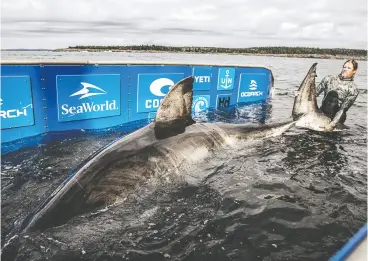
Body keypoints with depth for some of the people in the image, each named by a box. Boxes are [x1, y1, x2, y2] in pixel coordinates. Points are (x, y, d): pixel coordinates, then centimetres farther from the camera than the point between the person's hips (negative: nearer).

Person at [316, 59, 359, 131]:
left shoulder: (353, 88, -2)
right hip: (321, 113, 1)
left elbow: (343, 109, -10)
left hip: (336, 117, -1)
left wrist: (332, 124, -22)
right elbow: (315, 92, 3)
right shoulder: (330, 78, 6)